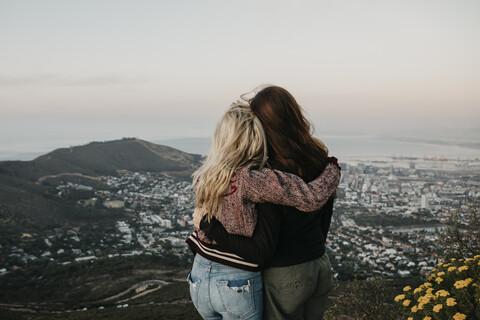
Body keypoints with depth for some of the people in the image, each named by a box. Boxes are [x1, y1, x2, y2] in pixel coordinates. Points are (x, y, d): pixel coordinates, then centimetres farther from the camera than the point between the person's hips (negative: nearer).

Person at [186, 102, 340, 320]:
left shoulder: (203, 176, -5)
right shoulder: (250, 180, -25)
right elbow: (312, 198, -24)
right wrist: (333, 170, -5)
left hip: (199, 278, 6)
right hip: (238, 285, -5)